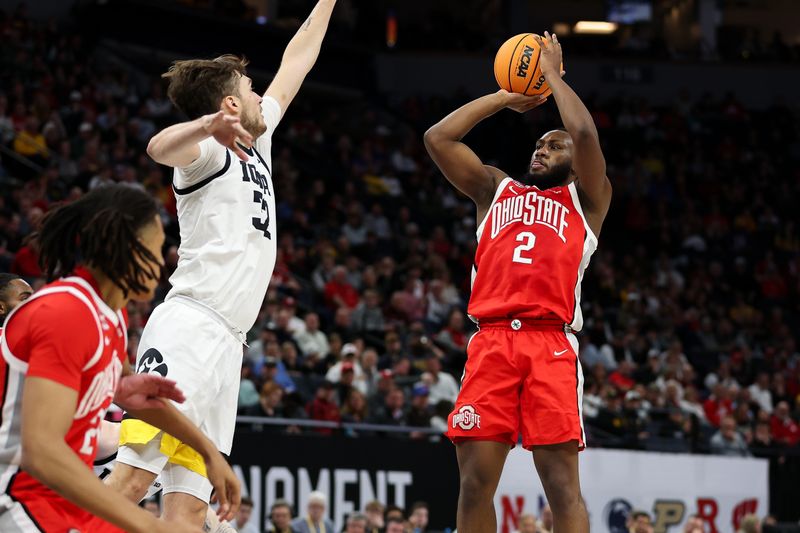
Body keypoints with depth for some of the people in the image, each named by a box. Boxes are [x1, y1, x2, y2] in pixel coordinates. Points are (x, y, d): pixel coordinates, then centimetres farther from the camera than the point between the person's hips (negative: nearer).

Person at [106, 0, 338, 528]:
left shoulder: (257, 140, 22)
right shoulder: (208, 153, -2)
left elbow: (294, 67, 34)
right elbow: (161, 147, -27)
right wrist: (210, 124, -47)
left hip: (225, 345, 9)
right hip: (189, 329, -9)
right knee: (131, 480, -21)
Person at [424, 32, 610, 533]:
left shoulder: (586, 198, 18)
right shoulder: (496, 188, 27)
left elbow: (584, 133, 0)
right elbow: (438, 137, 18)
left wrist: (553, 73, 14)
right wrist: (505, 97, 23)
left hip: (551, 345, -3)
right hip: (492, 342, 3)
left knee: (562, 484, -9)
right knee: (476, 481, -3)